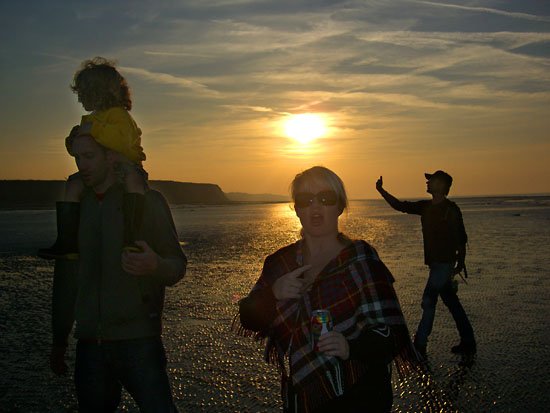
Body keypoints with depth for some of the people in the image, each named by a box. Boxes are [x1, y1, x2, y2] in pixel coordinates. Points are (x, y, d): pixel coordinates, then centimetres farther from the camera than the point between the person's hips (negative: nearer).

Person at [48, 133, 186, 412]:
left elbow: (178, 265, -4)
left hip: (138, 340, -4)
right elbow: (65, 278, 15)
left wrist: (155, 265, -28)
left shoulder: (147, 201, -2)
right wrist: (59, 341, 17)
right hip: (89, 344, 4)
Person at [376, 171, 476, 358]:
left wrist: (460, 263, -19)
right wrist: (382, 191, 8)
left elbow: (461, 238, -14)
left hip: (444, 263, -8)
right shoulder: (426, 207, 10)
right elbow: (400, 205, 15)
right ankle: (468, 343, 22)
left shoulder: (451, 209, -13)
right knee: (451, 302, 13)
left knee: (428, 302, -7)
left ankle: (419, 346, -1)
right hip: (435, 263, 8)